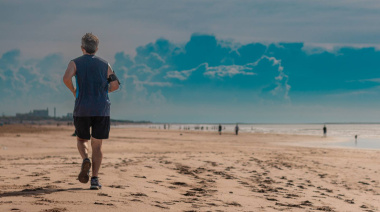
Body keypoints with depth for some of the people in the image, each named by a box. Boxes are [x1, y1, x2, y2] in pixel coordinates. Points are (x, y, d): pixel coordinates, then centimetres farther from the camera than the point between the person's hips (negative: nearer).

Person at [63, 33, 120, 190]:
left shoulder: (75, 63, 4)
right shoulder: (105, 65, 10)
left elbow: (66, 78, -15)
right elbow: (115, 85, 2)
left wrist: (73, 91, 3)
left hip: (81, 110, -1)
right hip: (101, 110, 1)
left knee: (82, 140, 19)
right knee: (97, 145, 5)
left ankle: (85, 160, -12)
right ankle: (95, 179, -3)